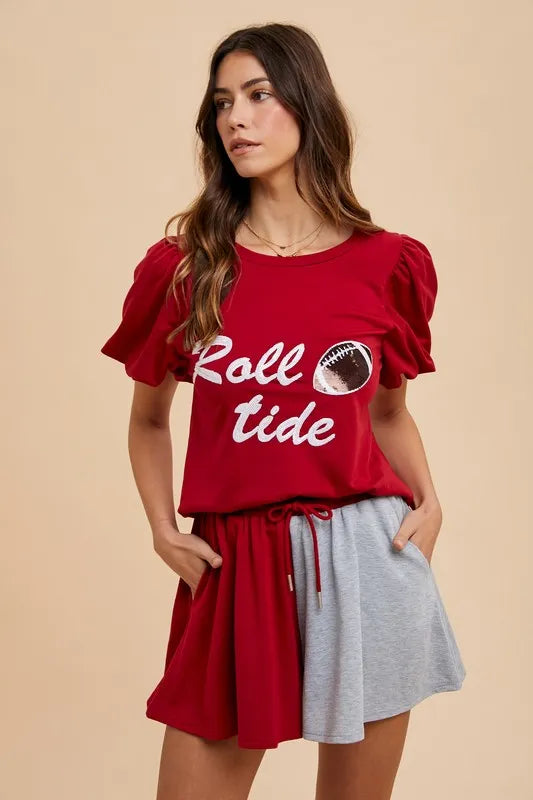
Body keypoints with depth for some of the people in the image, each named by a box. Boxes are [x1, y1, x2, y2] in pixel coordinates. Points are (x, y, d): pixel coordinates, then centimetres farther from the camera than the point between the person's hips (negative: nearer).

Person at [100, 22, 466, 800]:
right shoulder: (183, 266, -1)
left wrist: (428, 503, 0)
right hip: (234, 564, 0)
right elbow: (148, 420, 12)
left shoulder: (388, 264, 0)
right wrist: (162, 529, 0)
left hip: (367, 558, 1)